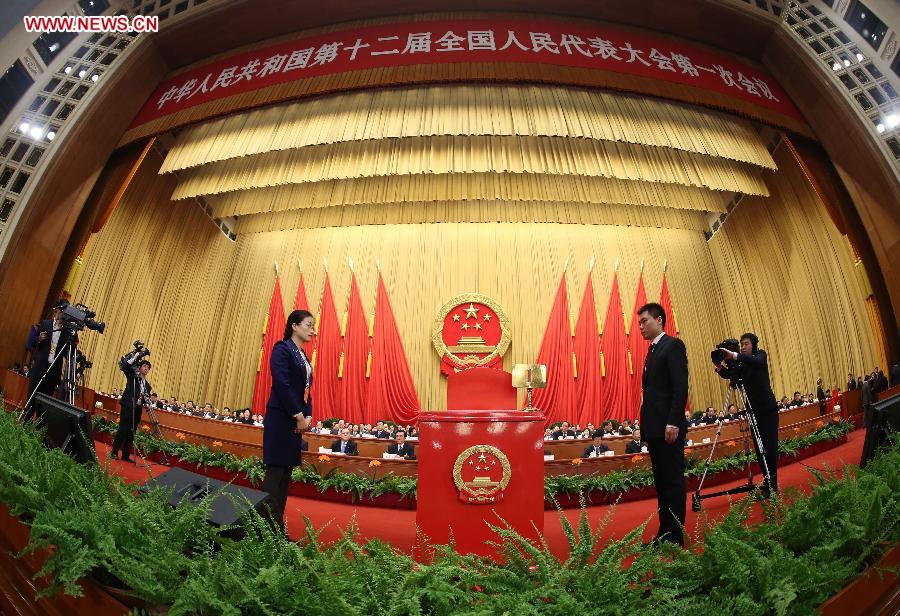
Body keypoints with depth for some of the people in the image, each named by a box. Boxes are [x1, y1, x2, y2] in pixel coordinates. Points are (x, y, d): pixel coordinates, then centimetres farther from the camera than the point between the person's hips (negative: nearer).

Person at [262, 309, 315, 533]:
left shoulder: (303, 357, 17)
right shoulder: (282, 349, -7)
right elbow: (281, 384, -16)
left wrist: (307, 416, 2)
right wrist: (298, 415, -15)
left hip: (297, 420, 8)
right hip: (280, 418, -8)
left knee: (286, 473, 10)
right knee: (275, 473, -6)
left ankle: (278, 529, 16)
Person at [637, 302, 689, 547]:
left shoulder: (673, 346, -7)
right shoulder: (652, 351, 19)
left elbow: (681, 387, -16)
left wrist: (673, 422, -22)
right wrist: (647, 429, 15)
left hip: (669, 428, -9)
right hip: (654, 428, 9)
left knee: (673, 481, 0)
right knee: (661, 482, 12)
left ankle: (675, 536, 9)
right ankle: (664, 533, 20)